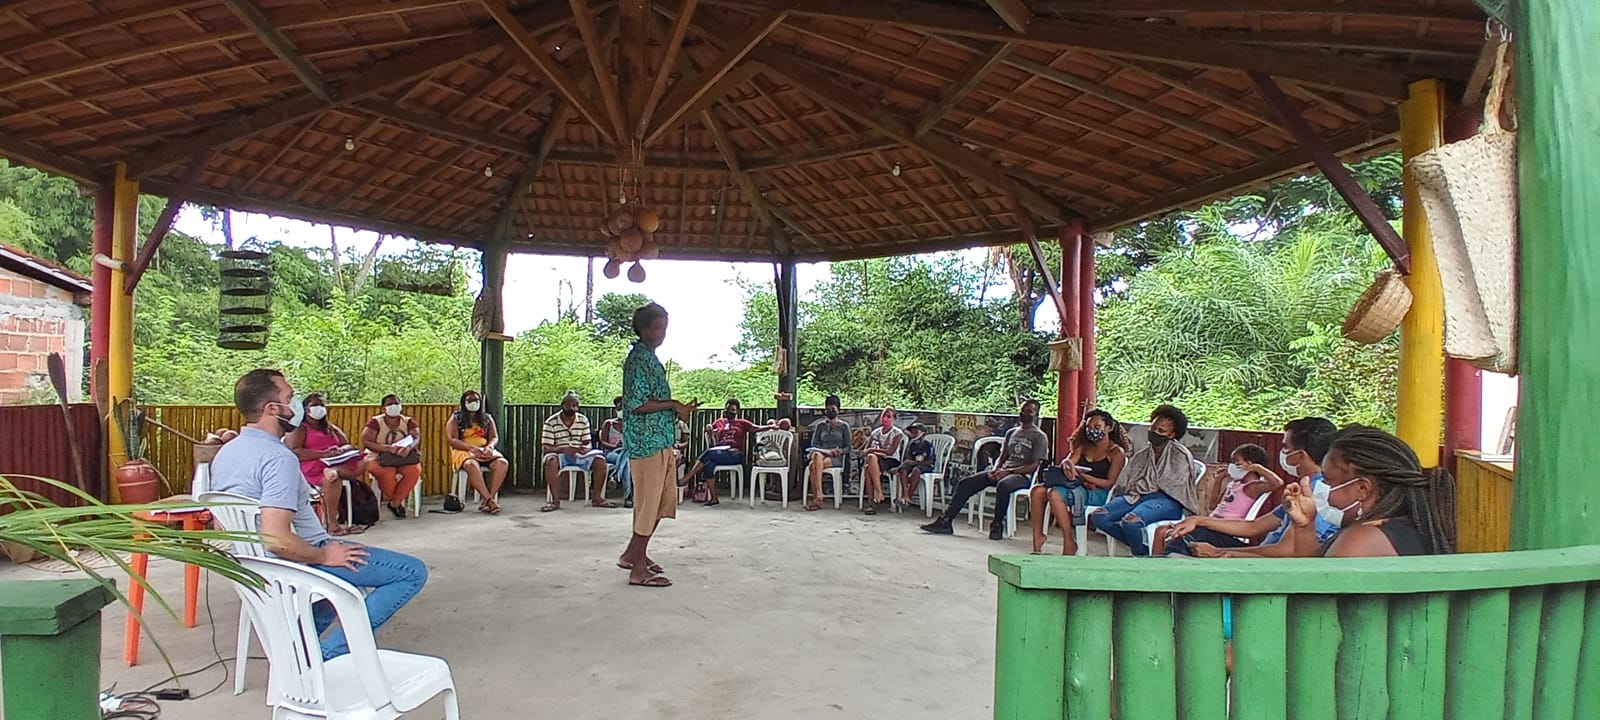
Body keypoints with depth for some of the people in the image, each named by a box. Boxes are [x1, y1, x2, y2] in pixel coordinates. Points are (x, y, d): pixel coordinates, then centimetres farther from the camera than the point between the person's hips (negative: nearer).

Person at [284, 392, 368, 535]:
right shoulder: (298, 429, 11)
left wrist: (340, 451, -6)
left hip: (338, 463, 5)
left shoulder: (332, 428, 30)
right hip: (312, 467, -5)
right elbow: (294, 452, -7)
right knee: (332, 476, -41)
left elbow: (348, 446, 20)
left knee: (365, 463, -26)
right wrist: (322, 454, -18)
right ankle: (332, 523, -42)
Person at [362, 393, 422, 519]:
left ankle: (395, 502, -10)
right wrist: (389, 448, -26)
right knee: (387, 473, -36)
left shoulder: (408, 422, 8)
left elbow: (417, 438, -8)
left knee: (415, 470, -30)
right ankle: (390, 498, -2)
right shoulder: (375, 422, 1)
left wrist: (408, 448, -32)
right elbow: (366, 442, -12)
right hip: (381, 459, -2)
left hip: (404, 459, 2)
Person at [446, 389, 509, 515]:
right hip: (464, 451, -3)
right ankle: (490, 500, -41)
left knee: (502, 463, -28)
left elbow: (494, 437, 13)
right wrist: (472, 447, -18)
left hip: (485, 451, 3)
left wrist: (490, 446, -12)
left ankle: (486, 502, -32)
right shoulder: (455, 419, 8)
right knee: (472, 465, -40)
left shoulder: (487, 418, 19)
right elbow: (452, 440, -3)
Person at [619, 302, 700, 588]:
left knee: (664, 500, 16)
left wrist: (679, 409, 7)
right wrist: (673, 404, -14)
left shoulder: (650, 358, 17)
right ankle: (639, 569, 7)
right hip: (647, 440, -10)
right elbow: (636, 404, -20)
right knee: (648, 501, -3)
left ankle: (633, 553, 27)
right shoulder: (639, 358, -13)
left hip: (660, 439, 10)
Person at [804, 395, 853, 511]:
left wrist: (840, 451, -14)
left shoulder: (844, 426, 14)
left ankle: (815, 498, -37)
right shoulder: (820, 425, 20)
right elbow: (814, 444, 12)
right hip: (822, 454, 2)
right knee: (817, 456, -38)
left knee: (814, 465, -34)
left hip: (837, 458, -2)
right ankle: (818, 497, -44)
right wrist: (826, 451, -7)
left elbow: (848, 447, 9)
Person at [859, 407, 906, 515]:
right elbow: (865, 451, 10)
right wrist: (878, 453, -11)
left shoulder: (898, 433, 1)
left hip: (892, 462, -4)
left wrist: (872, 450, -12)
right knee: (869, 460, -34)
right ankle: (871, 501, -38)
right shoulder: (876, 432, 15)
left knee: (871, 457, -35)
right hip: (875, 461, 4)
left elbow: (891, 452, -12)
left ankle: (878, 493, -36)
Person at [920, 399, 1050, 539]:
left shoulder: (1039, 437, 0)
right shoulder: (1011, 432, 20)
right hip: (1003, 471, 6)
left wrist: (1009, 471, -19)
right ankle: (945, 521, -15)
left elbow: (1034, 465, -9)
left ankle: (997, 525, -25)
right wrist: (995, 469, -3)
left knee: (1003, 485, -42)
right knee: (965, 482, -12)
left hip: (1023, 475, -6)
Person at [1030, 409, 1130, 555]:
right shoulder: (1084, 446, 21)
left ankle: (1069, 542, -23)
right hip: (1076, 486, 6)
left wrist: (1083, 475, -19)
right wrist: (1067, 464, -19)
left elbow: (1109, 483, -7)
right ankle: (1038, 535, -16)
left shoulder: (1116, 452, 2)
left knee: (1054, 493, -32)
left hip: (1098, 493, -6)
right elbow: (1067, 460, 8)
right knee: (1037, 490, -21)